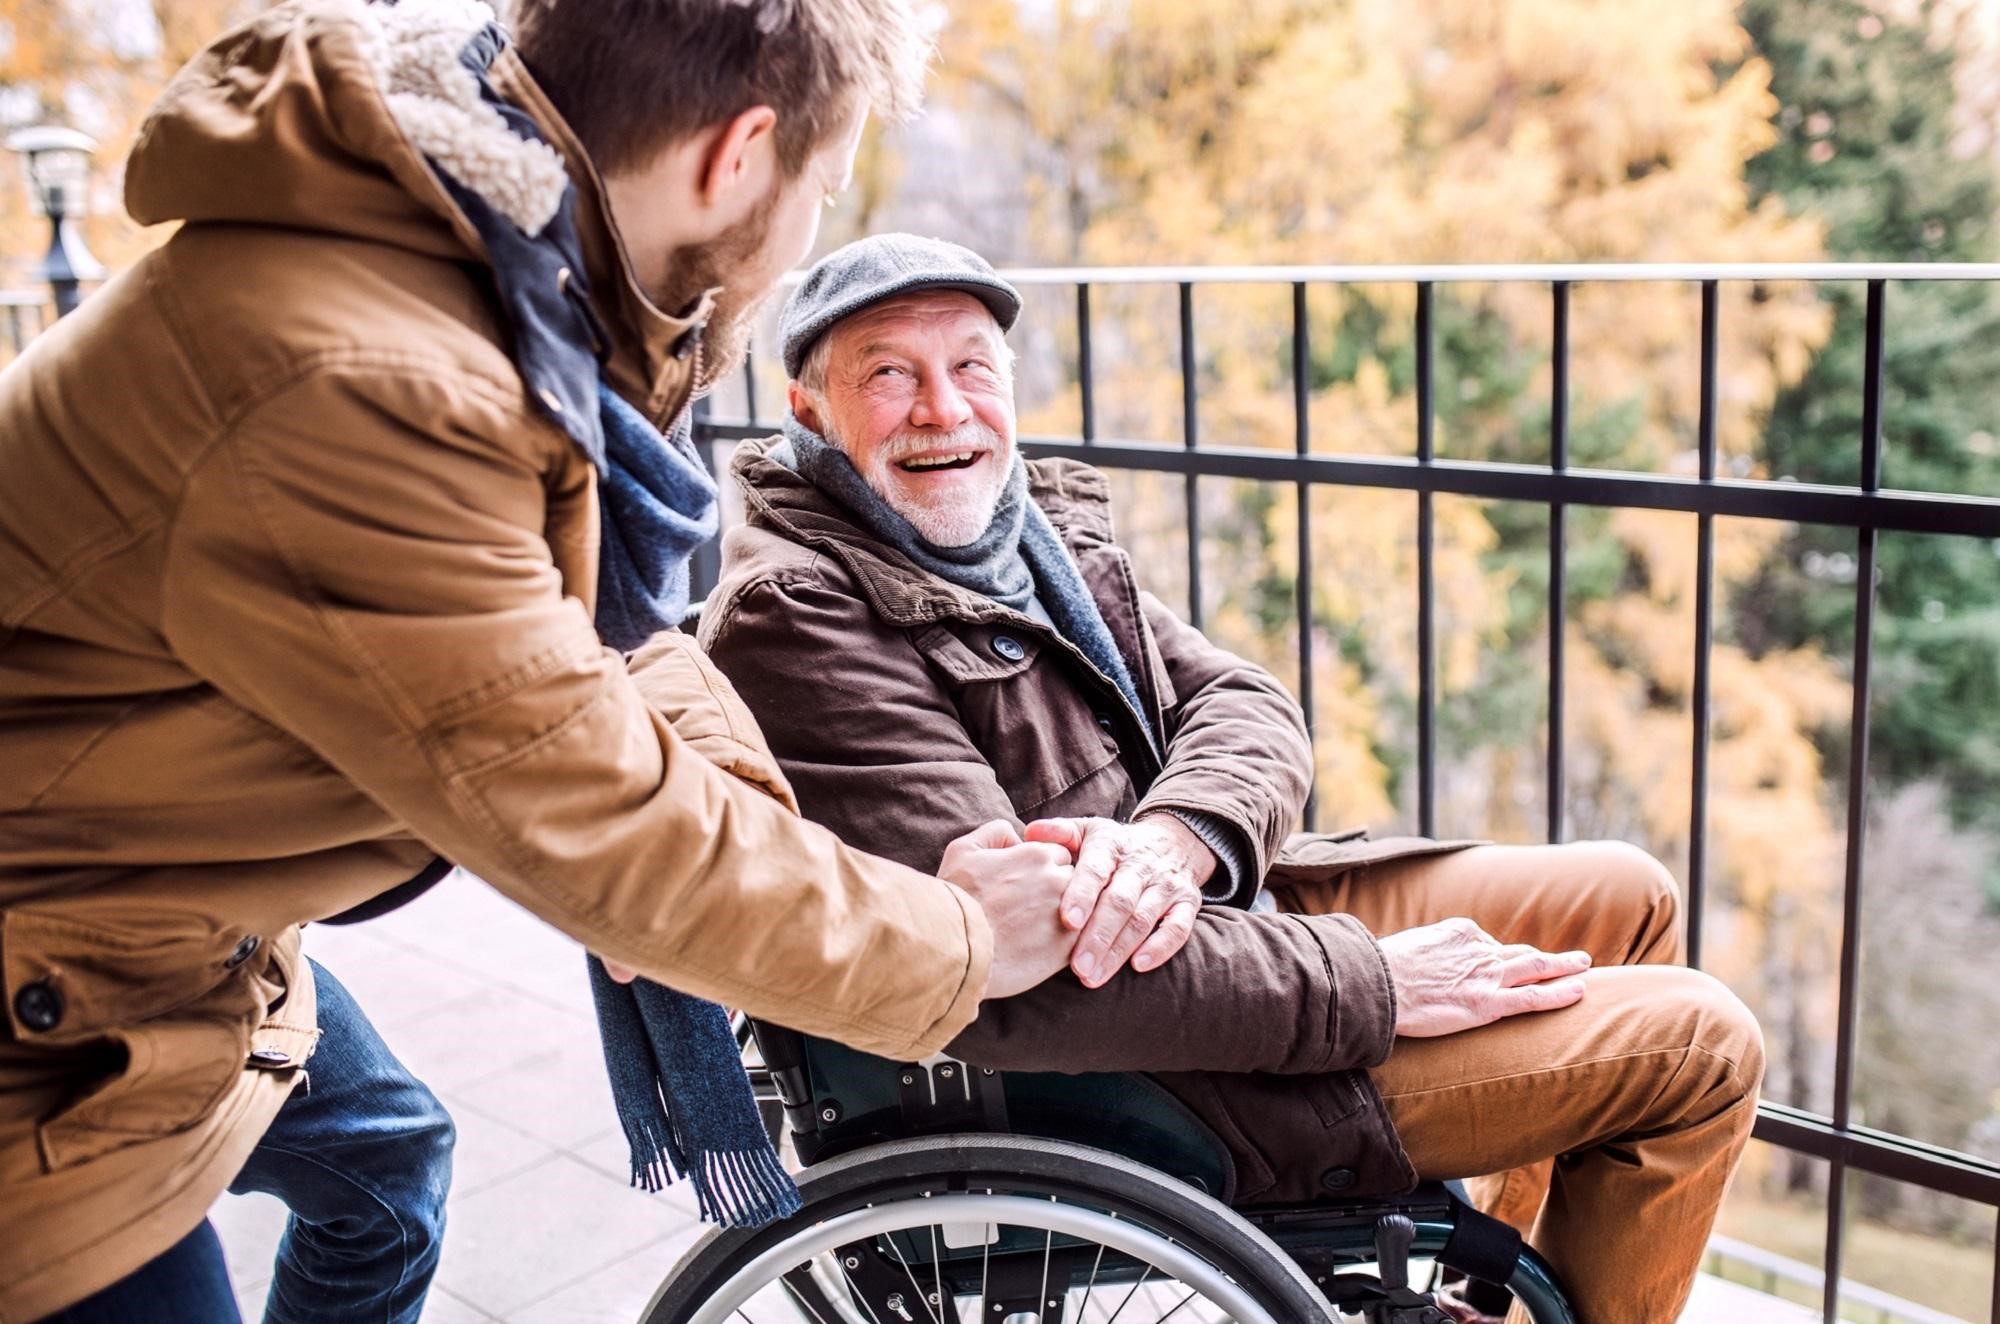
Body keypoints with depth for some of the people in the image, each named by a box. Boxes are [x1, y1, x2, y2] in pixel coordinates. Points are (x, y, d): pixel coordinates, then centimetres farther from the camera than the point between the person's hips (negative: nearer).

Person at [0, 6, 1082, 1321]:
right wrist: (955, 945, -15)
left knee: (383, 1152, 25)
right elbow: (600, 825, -28)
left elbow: (607, 628, 0)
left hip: (167, 909, 9)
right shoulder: (360, 386, -36)